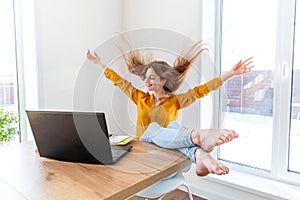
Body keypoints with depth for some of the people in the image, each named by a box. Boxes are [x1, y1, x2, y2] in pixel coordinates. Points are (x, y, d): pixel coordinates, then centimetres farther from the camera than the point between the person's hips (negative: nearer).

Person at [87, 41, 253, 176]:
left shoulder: (175, 101, 6)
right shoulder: (141, 98, 13)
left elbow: (202, 90, -3)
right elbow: (118, 80, 20)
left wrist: (231, 73, -10)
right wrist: (98, 62, 26)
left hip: (169, 149, -1)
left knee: (174, 126, -32)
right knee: (152, 128, -32)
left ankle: (199, 156, -60)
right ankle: (197, 136, -57)